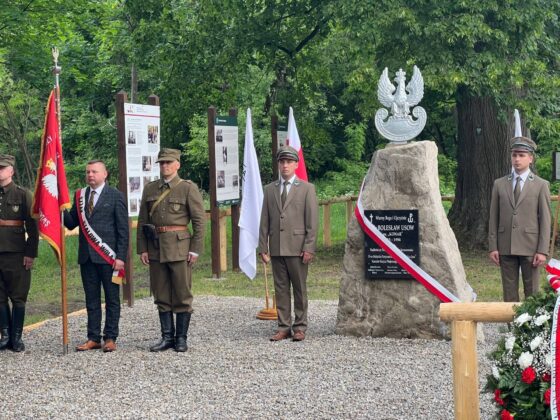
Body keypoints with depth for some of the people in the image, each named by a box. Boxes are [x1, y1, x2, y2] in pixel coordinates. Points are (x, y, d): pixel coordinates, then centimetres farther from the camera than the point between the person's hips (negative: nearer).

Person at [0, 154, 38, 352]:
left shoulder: (23, 195, 0)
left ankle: (17, 337, 10)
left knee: (18, 298, 2)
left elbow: (32, 226, -2)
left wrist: (31, 254, -7)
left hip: (17, 254, -3)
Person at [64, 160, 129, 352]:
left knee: (112, 299, 2)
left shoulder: (115, 196, -2)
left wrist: (120, 257, -11)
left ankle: (110, 338, 7)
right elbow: (71, 223, 9)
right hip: (86, 256, 5)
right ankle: (93, 338, 13)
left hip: (108, 257, -4)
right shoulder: (80, 196, 12)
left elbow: (123, 229, -4)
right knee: (91, 300, 8)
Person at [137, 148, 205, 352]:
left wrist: (196, 249, -8)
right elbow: (142, 221, 12)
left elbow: (199, 220, -3)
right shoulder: (150, 189, 11)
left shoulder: (188, 188, 0)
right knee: (161, 296, 8)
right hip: (156, 248, 4)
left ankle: (181, 338, 9)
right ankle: (167, 336, 15)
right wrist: (142, 249, 5)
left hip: (179, 246, -4)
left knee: (182, 295, 0)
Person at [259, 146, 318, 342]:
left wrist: (309, 248, -9)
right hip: (276, 249, 3)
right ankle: (283, 327, 11)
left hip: (297, 248, -3)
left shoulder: (306, 188, 3)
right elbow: (264, 222, 11)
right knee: (280, 289, 5)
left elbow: (312, 221, -1)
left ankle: (300, 327, 10)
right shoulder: (270, 189, 13)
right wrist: (263, 248, 4)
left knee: (300, 288, 2)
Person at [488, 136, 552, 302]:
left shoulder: (541, 185, 2)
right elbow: (493, 218, 8)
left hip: (530, 247, -2)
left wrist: (542, 251, -8)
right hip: (506, 248, 2)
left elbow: (545, 220, -1)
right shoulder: (499, 184, 8)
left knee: (532, 292, 2)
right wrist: (492, 247, 2)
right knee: (509, 292, 6)